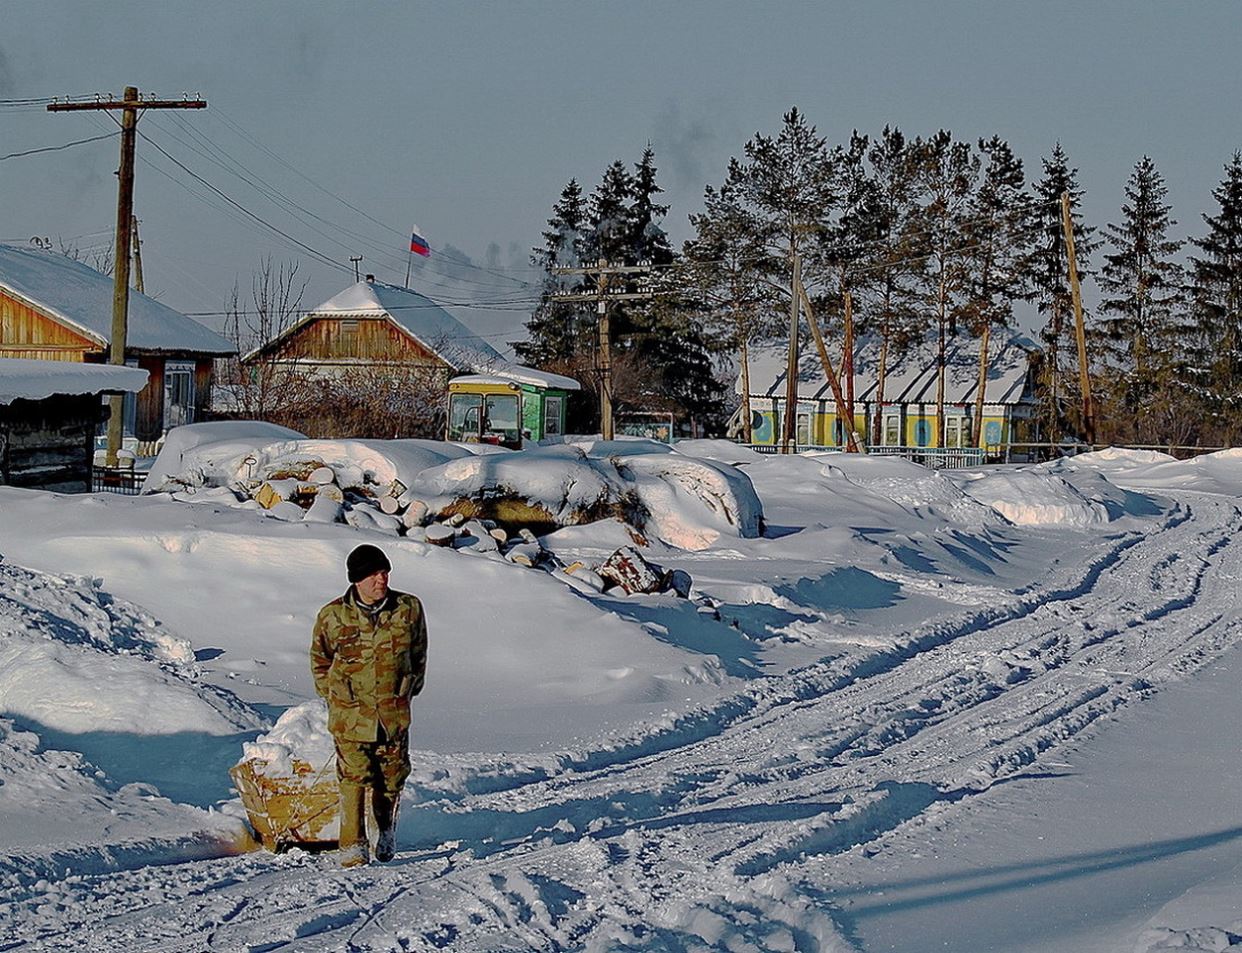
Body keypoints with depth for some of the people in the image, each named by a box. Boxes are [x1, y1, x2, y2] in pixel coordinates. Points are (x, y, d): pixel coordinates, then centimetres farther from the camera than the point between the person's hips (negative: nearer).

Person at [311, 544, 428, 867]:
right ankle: (352, 845, -3)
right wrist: (335, 697, 5)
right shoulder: (333, 616, -6)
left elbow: (419, 654, 13)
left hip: (395, 714, 2)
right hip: (350, 715, -2)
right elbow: (320, 660, 9)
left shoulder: (409, 609, -3)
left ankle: (386, 829, 37)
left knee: (392, 776, 11)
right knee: (354, 778, -10)